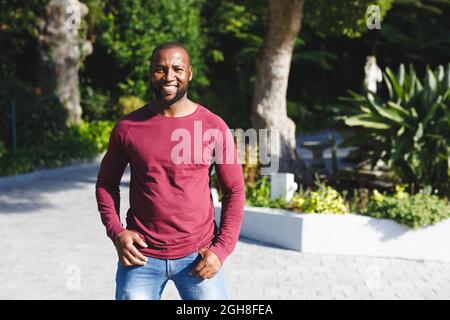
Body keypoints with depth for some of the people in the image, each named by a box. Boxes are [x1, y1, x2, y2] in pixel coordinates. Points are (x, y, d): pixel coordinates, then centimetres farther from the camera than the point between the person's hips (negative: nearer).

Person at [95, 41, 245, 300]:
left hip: (198, 257, 0)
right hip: (140, 255, 1)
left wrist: (222, 248, -6)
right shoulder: (128, 127, 0)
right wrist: (116, 232, -3)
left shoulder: (214, 128, -2)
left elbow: (234, 191, 3)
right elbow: (106, 183, 11)